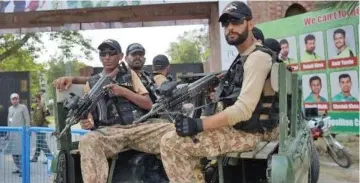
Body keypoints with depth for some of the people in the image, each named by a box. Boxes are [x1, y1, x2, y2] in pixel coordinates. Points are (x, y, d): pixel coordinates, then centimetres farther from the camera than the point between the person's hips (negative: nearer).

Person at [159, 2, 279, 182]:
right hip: (239, 126, 10)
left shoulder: (258, 57, -16)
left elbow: (243, 110, -26)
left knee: (170, 142, -16)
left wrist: (198, 125, -28)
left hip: (249, 132, -10)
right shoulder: (243, 57, 15)